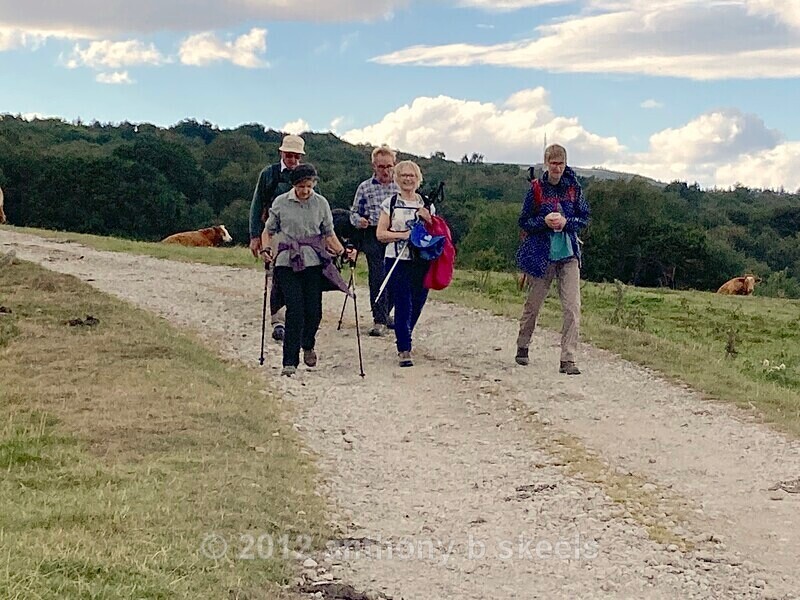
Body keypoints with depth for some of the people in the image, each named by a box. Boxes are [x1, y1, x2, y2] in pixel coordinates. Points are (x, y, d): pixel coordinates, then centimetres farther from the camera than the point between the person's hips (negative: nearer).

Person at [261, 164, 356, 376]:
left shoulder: (321, 203, 6)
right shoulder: (280, 203, 3)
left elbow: (329, 234, 13)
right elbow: (269, 231, 12)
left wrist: (343, 252, -2)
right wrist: (266, 249, -6)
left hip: (314, 263, 2)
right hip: (287, 263, -2)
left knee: (314, 311, 0)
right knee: (295, 310, -11)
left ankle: (308, 345, 33)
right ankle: (290, 362, -6)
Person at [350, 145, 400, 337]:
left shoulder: (400, 186, 7)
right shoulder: (365, 187, 4)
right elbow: (354, 212, 8)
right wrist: (359, 220, -13)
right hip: (373, 237, -2)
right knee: (378, 277, -7)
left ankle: (384, 314, 27)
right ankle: (379, 320, -2)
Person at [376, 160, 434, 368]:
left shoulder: (427, 205, 11)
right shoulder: (390, 203, 4)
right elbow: (380, 234, -1)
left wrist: (427, 219, -7)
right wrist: (403, 235, -14)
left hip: (421, 262, 3)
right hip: (397, 261, -3)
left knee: (416, 304, 8)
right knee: (403, 305, -9)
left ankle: (403, 340, 32)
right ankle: (404, 350, -5)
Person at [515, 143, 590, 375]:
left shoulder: (573, 187, 3)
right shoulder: (536, 188, -2)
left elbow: (584, 218, 6)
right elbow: (524, 222, 1)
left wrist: (566, 222, -14)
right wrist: (544, 221, -17)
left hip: (569, 254, 1)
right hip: (542, 254, -1)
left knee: (572, 307, -10)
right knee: (533, 304, 11)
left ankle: (568, 359, -8)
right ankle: (522, 347, 34)